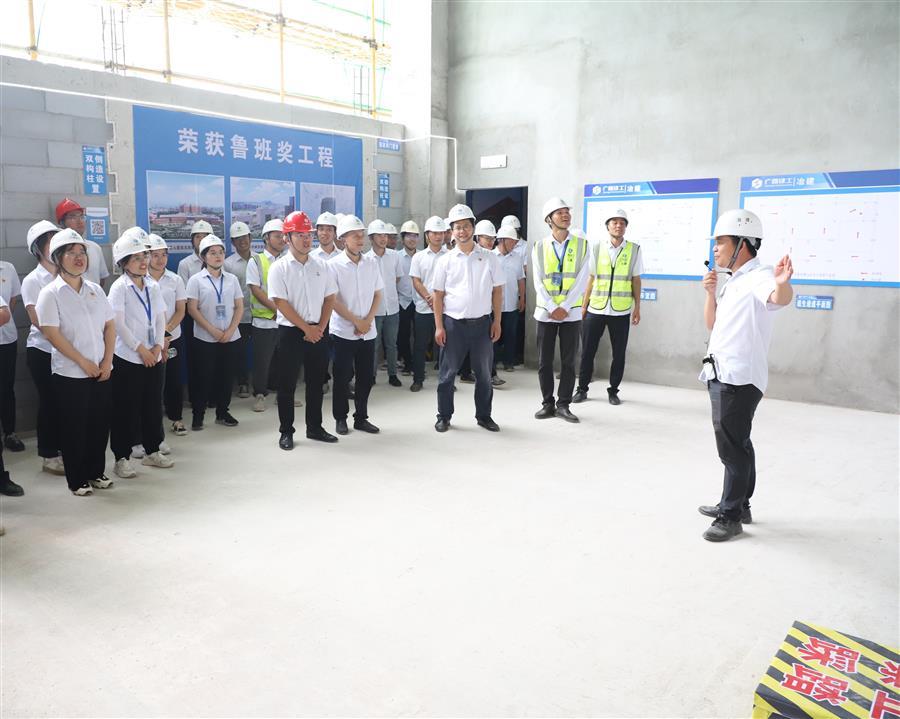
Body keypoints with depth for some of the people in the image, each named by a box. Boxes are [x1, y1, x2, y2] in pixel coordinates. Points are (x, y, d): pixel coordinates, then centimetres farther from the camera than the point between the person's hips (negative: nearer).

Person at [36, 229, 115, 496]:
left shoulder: (95, 289, 8)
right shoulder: (50, 293, -7)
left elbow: (110, 326, 8)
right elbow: (51, 334, -13)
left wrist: (107, 361, -4)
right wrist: (83, 362, -15)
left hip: (101, 371, 5)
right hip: (70, 373, -4)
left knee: (100, 422, 10)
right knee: (74, 427, 4)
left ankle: (96, 472, 26)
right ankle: (77, 480, 17)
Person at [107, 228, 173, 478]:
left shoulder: (152, 286, 8)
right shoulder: (119, 287, -9)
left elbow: (160, 318, 8)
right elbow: (118, 324, -14)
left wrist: (158, 346, -5)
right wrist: (140, 349, -14)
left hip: (153, 356, 6)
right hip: (127, 357, -6)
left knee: (153, 405, 13)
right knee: (126, 409, 1)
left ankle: (152, 451, 27)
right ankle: (121, 458, 11)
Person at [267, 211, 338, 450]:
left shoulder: (322, 264, 5)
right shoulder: (279, 268, -7)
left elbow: (329, 298, 6)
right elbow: (281, 303, -12)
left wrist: (320, 327, -5)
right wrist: (307, 328, -13)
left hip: (318, 332, 4)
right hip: (291, 332, -4)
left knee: (316, 382, 12)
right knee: (287, 384, 3)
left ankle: (314, 427, 24)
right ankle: (286, 431, 15)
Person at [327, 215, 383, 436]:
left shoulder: (371, 263, 5)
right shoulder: (334, 265, -7)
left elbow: (378, 295, 7)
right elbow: (333, 300, -10)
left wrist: (367, 321, -6)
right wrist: (356, 322, -12)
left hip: (368, 331, 4)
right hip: (343, 331, -4)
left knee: (366, 376, 8)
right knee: (342, 377, 4)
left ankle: (361, 417, 21)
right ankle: (340, 418, 18)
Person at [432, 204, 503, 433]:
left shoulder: (489, 258, 3)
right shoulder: (445, 261, 1)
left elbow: (497, 291, 5)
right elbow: (438, 295, 2)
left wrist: (496, 322, 0)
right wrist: (439, 326, -3)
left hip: (482, 322, 1)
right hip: (453, 323, -1)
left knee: (484, 372, 9)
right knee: (448, 372, 7)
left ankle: (484, 415, 24)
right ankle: (444, 416, 20)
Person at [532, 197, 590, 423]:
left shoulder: (582, 245, 1)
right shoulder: (539, 247, 2)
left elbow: (581, 281, -5)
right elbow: (538, 283, -3)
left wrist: (564, 307, -13)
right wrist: (552, 308, -13)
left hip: (571, 313, 0)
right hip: (545, 312, 1)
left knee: (568, 361, 3)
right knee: (544, 361, 4)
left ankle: (563, 405, 13)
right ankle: (548, 403, 16)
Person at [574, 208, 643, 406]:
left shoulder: (634, 250, 3)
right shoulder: (597, 248, 3)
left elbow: (636, 280, 6)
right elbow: (591, 279, 6)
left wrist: (637, 308, 4)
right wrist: (583, 306, 4)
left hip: (621, 311, 0)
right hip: (595, 309, 0)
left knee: (619, 354, 7)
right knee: (587, 352, 6)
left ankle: (613, 390, 22)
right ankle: (582, 388, 20)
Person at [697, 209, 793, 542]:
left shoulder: (759, 276, -15)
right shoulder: (732, 282, 15)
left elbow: (779, 299, -38)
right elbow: (712, 325, 19)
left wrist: (783, 284, -61)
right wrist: (711, 293, 3)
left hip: (740, 378, -10)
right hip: (722, 375, 10)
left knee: (732, 447, -4)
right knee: (735, 443, 18)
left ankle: (731, 516, 7)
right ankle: (737, 504, 31)